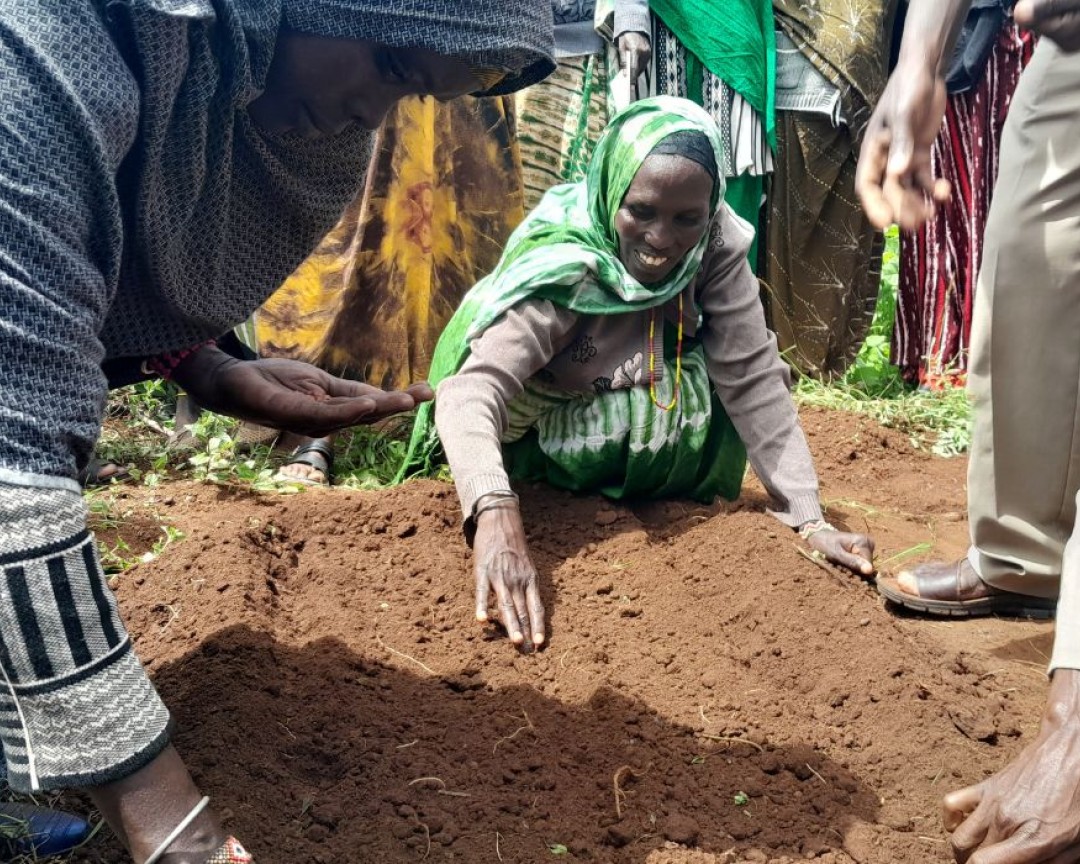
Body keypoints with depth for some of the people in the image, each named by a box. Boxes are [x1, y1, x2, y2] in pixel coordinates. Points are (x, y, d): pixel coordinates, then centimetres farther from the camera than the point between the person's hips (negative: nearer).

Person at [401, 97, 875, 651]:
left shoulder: (716, 244, -21)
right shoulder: (562, 262, -33)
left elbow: (754, 379, -23)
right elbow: (472, 387, -46)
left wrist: (809, 520, -31)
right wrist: (496, 516, -63)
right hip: (538, 441, -3)